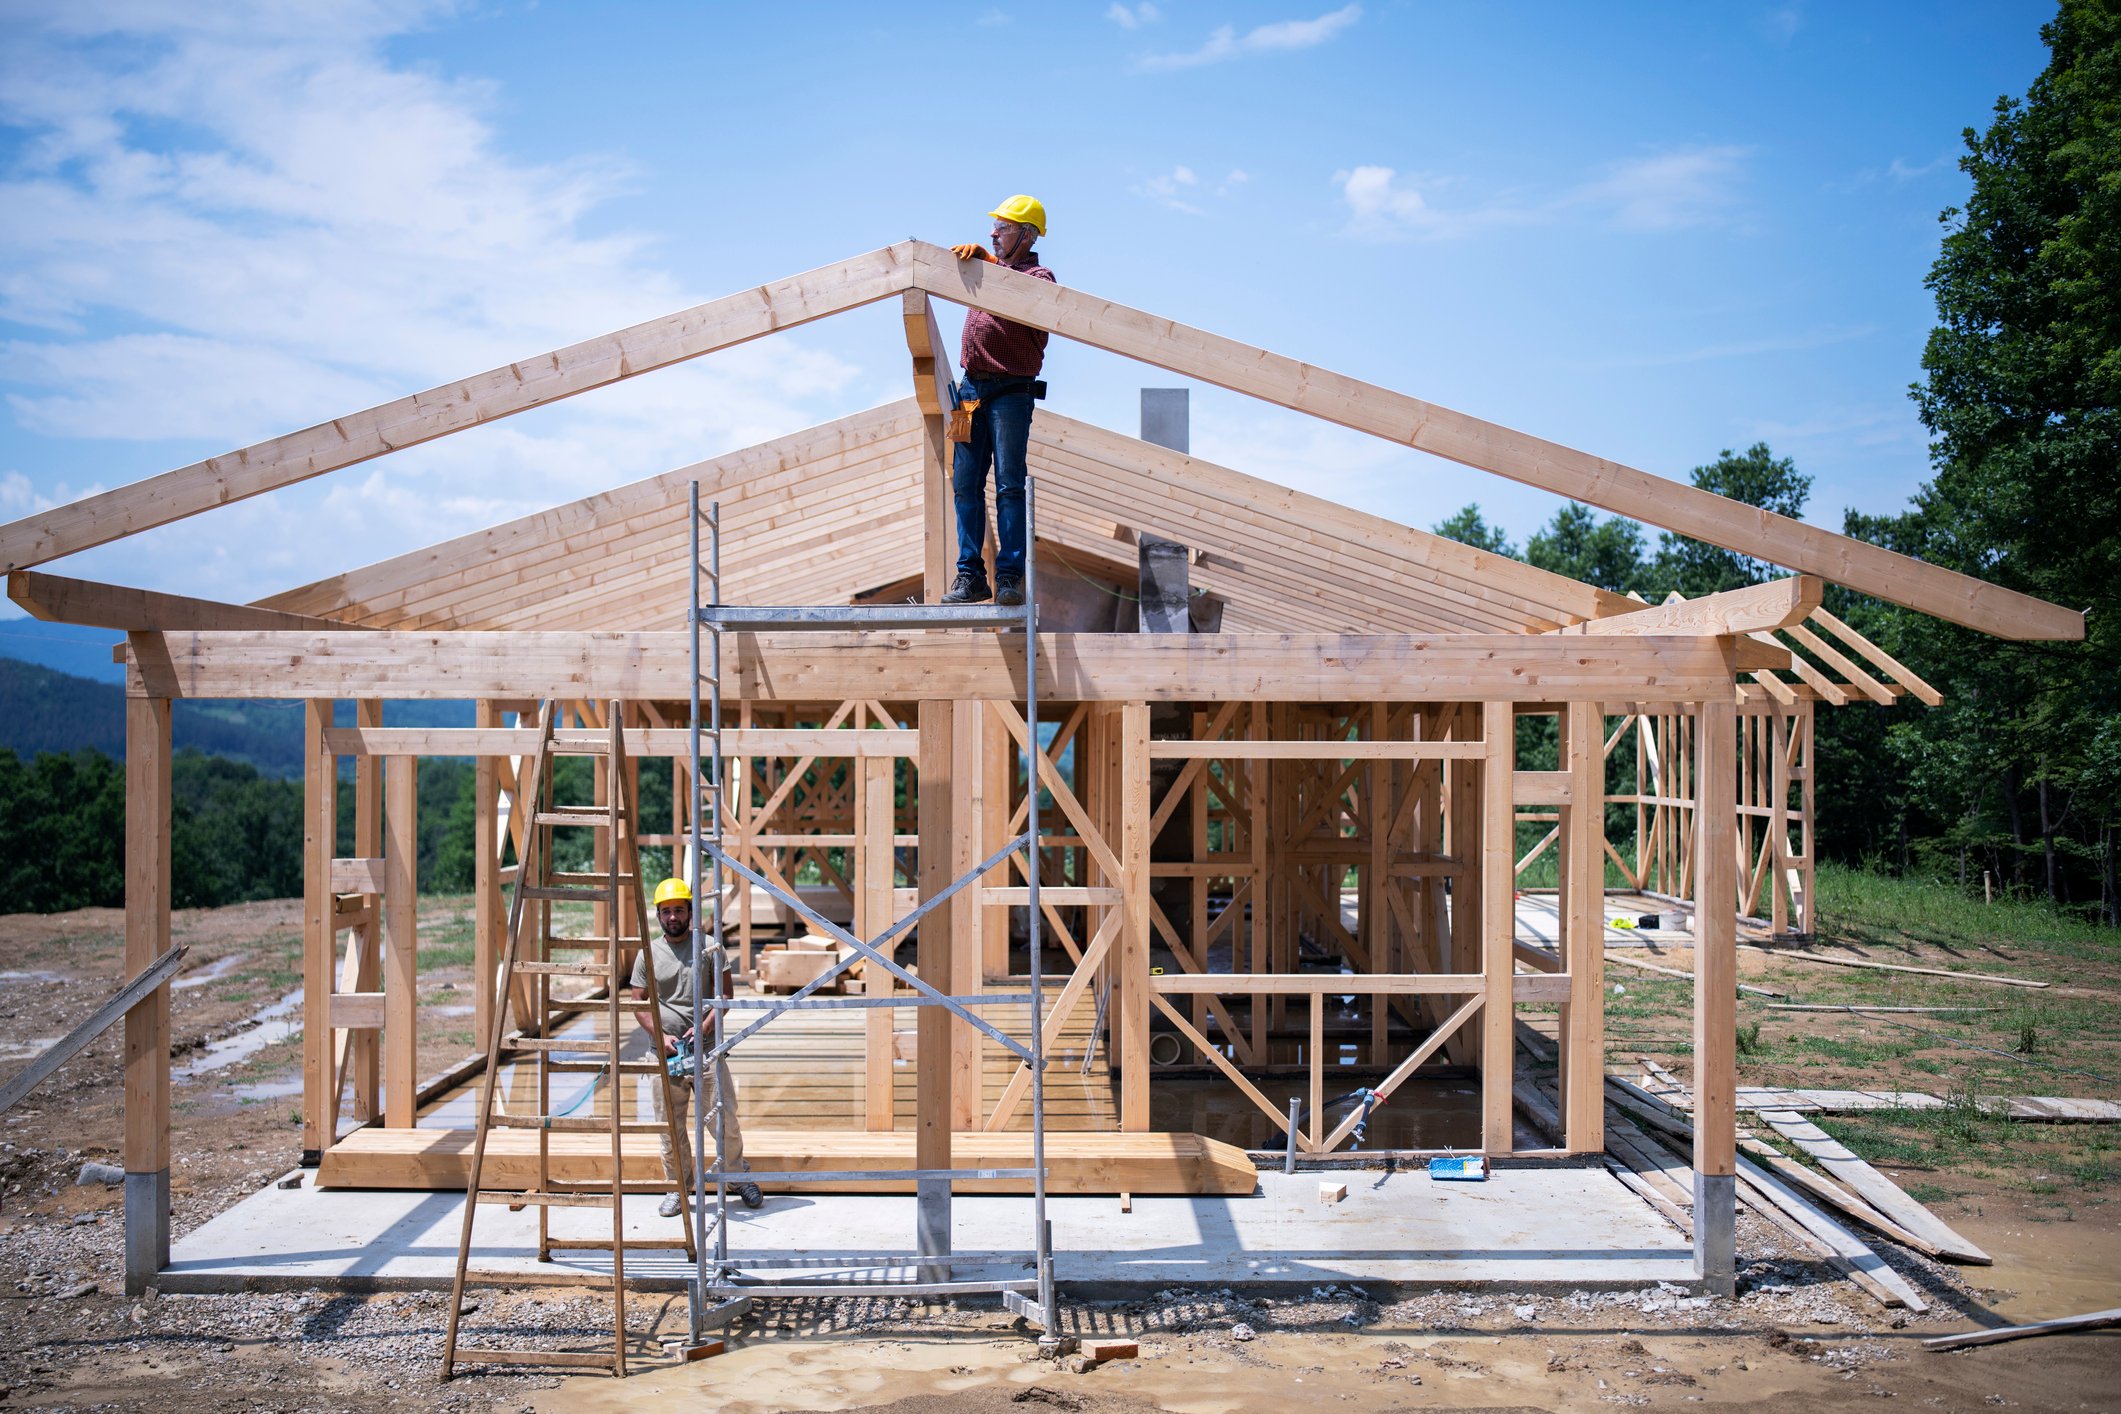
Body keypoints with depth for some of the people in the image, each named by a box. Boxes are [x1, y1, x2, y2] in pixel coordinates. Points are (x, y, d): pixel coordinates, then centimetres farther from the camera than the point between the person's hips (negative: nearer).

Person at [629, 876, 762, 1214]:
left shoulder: (708, 946, 2)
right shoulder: (649, 953, 6)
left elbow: (725, 994, 1)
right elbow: (638, 1003, 6)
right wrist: (660, 1035, -8)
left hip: (707, 1047, -2)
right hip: (666, 1051, 2)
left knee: (723, 1119, -1)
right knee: (669, 1125, 6)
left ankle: (738, 1175, 20)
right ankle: (678, 1188, 20)